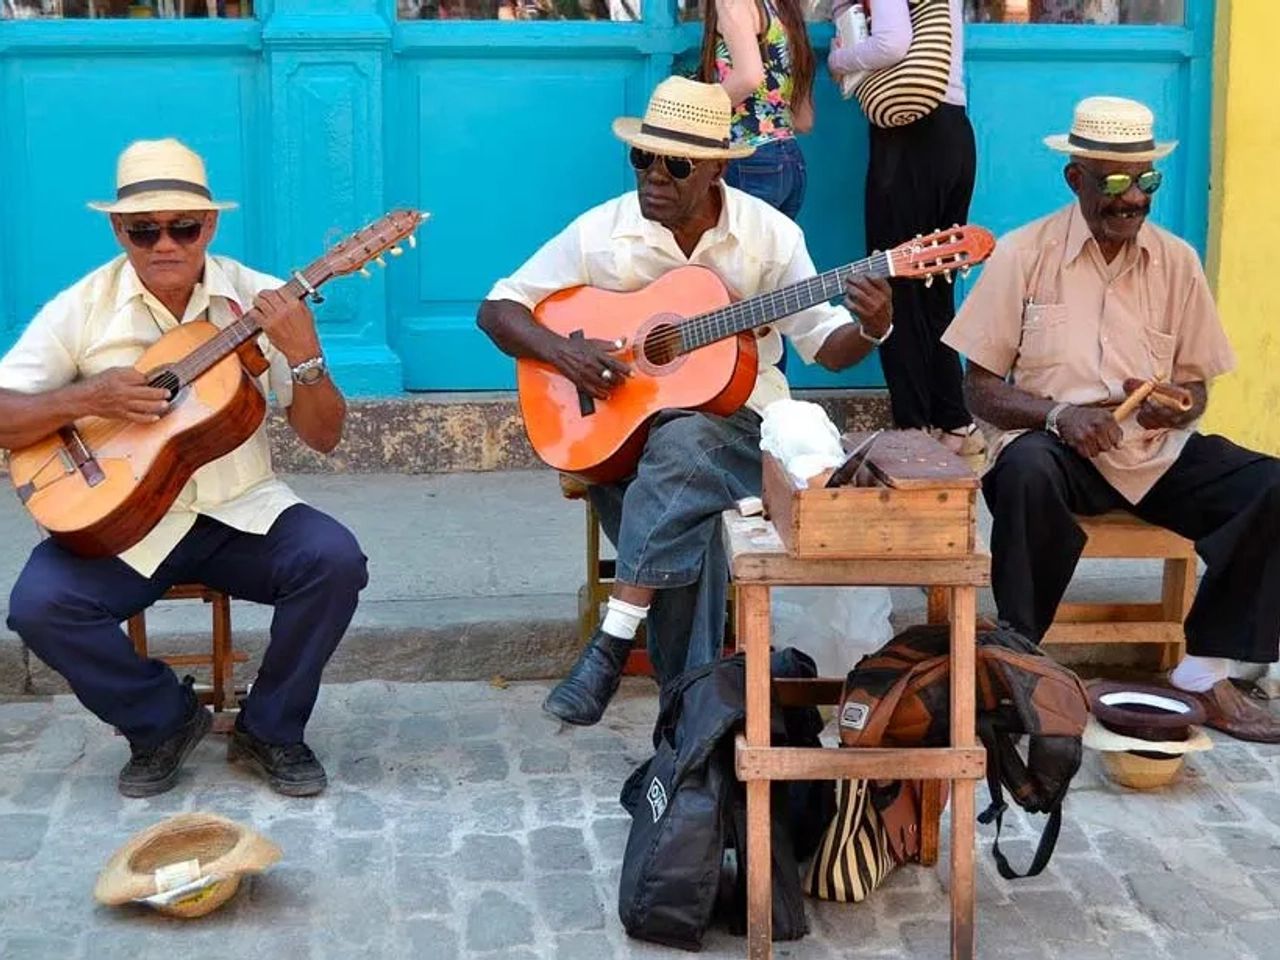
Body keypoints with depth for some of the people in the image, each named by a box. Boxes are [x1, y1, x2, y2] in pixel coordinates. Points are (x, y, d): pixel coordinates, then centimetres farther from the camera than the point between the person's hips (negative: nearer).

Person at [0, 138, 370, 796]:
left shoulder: (261, 302, -1)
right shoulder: (81, 309, -3)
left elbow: (323, 437, -3)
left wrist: (304, 356, -21)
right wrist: (86, 399, -19)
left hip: (239, 511, 1)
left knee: (335, 560, -26)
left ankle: (269, 730, -1)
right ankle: (164, 721, 2)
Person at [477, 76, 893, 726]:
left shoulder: (769, 234, -3)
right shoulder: (602, 232, -3)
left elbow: (825, 347, 3)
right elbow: (497, 309, 2)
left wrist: (870, 329, -20)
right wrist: (562, 351, -16)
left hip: (735, 413, -1)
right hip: (622, 421, 1)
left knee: (680, 446, -36)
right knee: (682, 512, -31)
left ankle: (611, 644, -33)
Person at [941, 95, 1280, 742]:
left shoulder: (1176, 262, 7)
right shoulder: (1024, 253, -2)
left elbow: (1195, 391, 12)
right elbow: (980, 390, -3)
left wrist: (1172, 406, -13)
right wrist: (1058, 414, -21)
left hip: (1158, 452, 4)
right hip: (1056, 444, -3)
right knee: (1028, 469, -38)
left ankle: (1204, 671, -8)